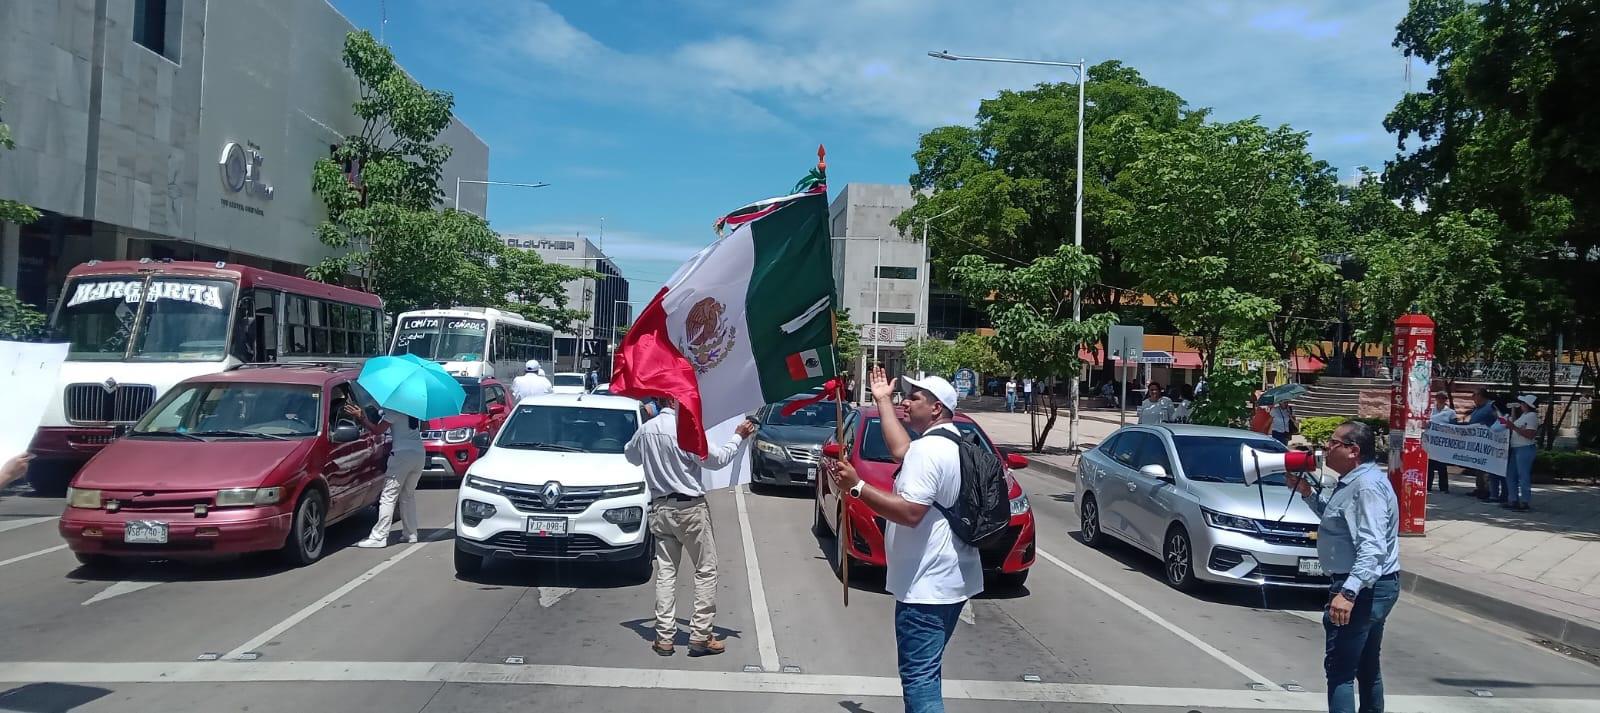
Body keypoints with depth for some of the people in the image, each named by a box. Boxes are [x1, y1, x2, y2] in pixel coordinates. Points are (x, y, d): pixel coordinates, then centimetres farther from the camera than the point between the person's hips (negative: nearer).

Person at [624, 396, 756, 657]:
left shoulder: (645, 430, 2)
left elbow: (630, 456, 21)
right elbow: (717, 459, -12)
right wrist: (738, 437, 2)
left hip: (660, 508, 6)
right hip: (690, 508, -6)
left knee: (665, 571, 9)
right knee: (705, 570, 4)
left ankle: (664, 637, 9)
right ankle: (700, 636, 3)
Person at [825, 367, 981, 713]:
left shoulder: (928, 449, -18)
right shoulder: (952, 444, 13)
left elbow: (910, 512, -25)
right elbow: (901, 451, 24)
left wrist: (856, 487, -23)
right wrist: (883, 401, 30)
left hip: (926, 585, -10)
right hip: (949, 580, 10)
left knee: (919, 675, -9)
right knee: (927, 670, 21)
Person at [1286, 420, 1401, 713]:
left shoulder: (1367, 486, -22)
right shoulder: (1354, 482, 12)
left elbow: (1372, 548, -31)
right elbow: (1338, 519, 28)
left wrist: (1348, 592, -38)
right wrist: (1308, 493, 14)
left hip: (1363, 589, -11)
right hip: (1372, 587, 11)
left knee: (1339, 669, -9)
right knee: (1367, 667, 21)